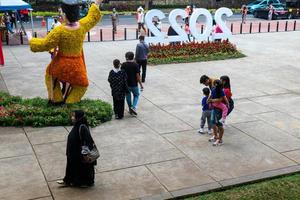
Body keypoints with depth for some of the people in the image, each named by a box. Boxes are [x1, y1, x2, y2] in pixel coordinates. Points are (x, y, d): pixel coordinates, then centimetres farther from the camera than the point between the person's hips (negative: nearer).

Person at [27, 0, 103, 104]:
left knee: (50, 74, 31)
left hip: (61, 63, -1)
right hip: (77, 64, 2)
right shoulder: (83, 25, -16)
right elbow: (92, 17, 7)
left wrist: (31, 40, 1)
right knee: (82, 84, 25)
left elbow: (43, 44, -16)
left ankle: (56, 99, 36)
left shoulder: (59, 31, -27)